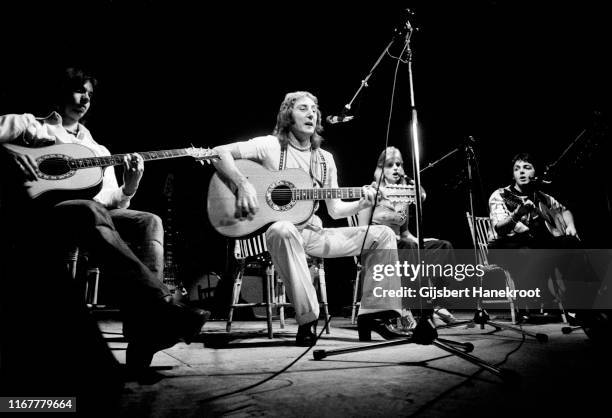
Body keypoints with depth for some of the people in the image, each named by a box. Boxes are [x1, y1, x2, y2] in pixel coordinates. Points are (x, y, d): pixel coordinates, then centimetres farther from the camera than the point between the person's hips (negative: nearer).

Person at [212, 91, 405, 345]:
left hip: (313, 234, 6)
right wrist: (243, 185, -25)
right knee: (284, 230, -44)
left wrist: (361, 204, -5)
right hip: (277, 229, -6)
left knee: (383, 235, -3)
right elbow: (219, 153, -10)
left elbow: (335, 210, 14)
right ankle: (307, 321, -33)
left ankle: (372, 316, -2)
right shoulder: (271, 146, -1)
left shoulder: (325, 159, 15)